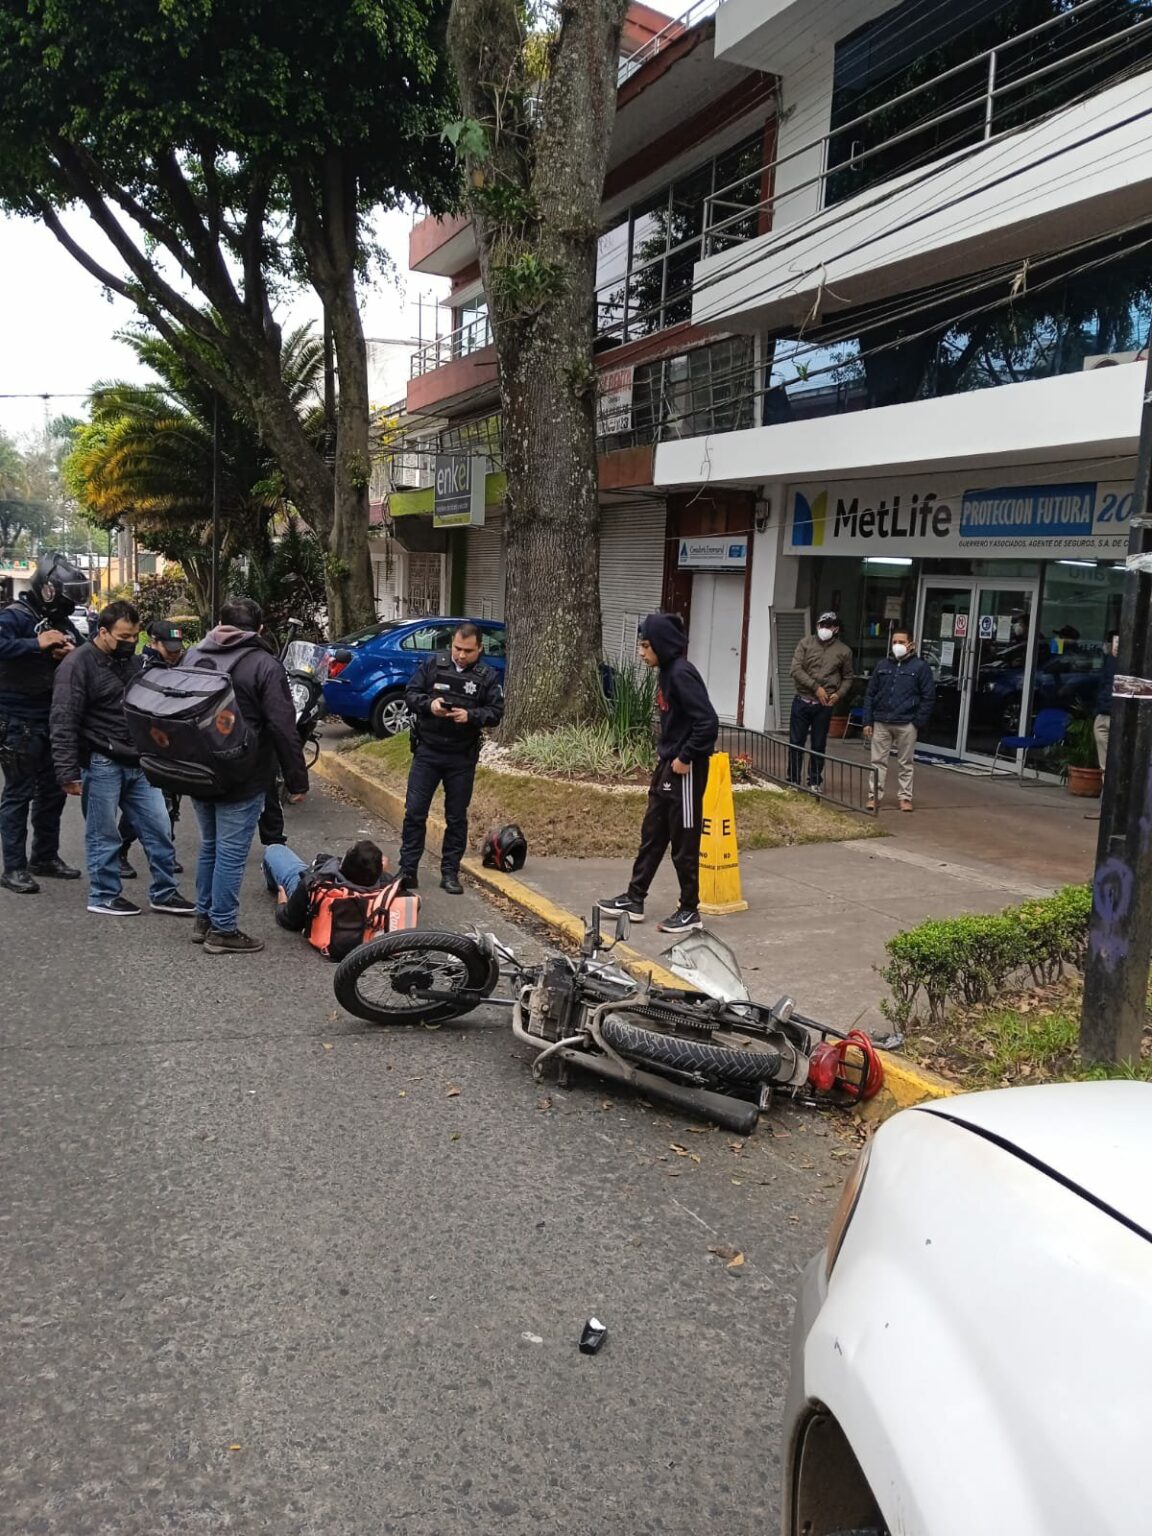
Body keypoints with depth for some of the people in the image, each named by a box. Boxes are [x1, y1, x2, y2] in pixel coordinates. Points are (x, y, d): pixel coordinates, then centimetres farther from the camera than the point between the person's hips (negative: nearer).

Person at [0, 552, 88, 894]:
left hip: (54, 721, 8)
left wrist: (75, 654, -8)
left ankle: (45, 857, 29)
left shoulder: (62, 622, 11)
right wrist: (37, 643, -29)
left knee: (53, 791, 15)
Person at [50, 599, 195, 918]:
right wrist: (68, 771, -19)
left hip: (139, 763, 7)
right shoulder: (78, 664, -10)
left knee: (159, 829, 7)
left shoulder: (133, 661, 13)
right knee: (103, 835, 4)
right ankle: (104, 896, 18)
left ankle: (163, 894, 17)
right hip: (101, 764, -7)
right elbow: (64, 723, -14)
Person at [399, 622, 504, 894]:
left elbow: (496, 712, -4)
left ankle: (450, 872, 19)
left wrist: (470, 716, -22)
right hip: (427, 751, 0)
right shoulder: (432, 664, 0)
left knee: (457, 817, 8)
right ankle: (407, 870, 8)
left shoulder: (488, 675, -1)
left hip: (462, 757, 0)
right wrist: (429, 703, -19)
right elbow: (410, 694, 1)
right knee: (414, 812, 0)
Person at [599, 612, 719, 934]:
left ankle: (690, 910, 13)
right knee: (652, 834, 16)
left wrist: (685, 758, -19)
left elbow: (708, 722, -25)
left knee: (684, 841, 1)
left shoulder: (682, 674, -19)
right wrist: (665, 753, 12)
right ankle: (634, 899, 26)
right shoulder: (667, 672, 10)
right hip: (667, 766, 10)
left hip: (685, 770, -10)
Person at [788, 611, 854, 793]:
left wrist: (839, 694, -7)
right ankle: (793, 781, 16)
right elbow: (796, 669, -7)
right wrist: (816, 687, -14)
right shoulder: (806, 643, 1)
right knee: (796, 743, 5)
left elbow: (847, 678, 12)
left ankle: (814, 782, 17)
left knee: (818, 746, 7)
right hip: (802, 701, 0)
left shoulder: (843, 651, 3)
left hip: (824, 705, 0)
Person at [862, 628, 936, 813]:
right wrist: (868, 721, 4)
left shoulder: (920, 666, -1)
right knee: (877, 761, 3)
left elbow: (928, 697, -2)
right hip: (881, 723, 3)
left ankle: (905, 797, 14)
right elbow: (870, 694, 11)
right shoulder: (882, 665, 9)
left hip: (906, 724, -3)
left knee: (905, 763, 6)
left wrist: (919, 723, -8)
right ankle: (875, 796, 9)